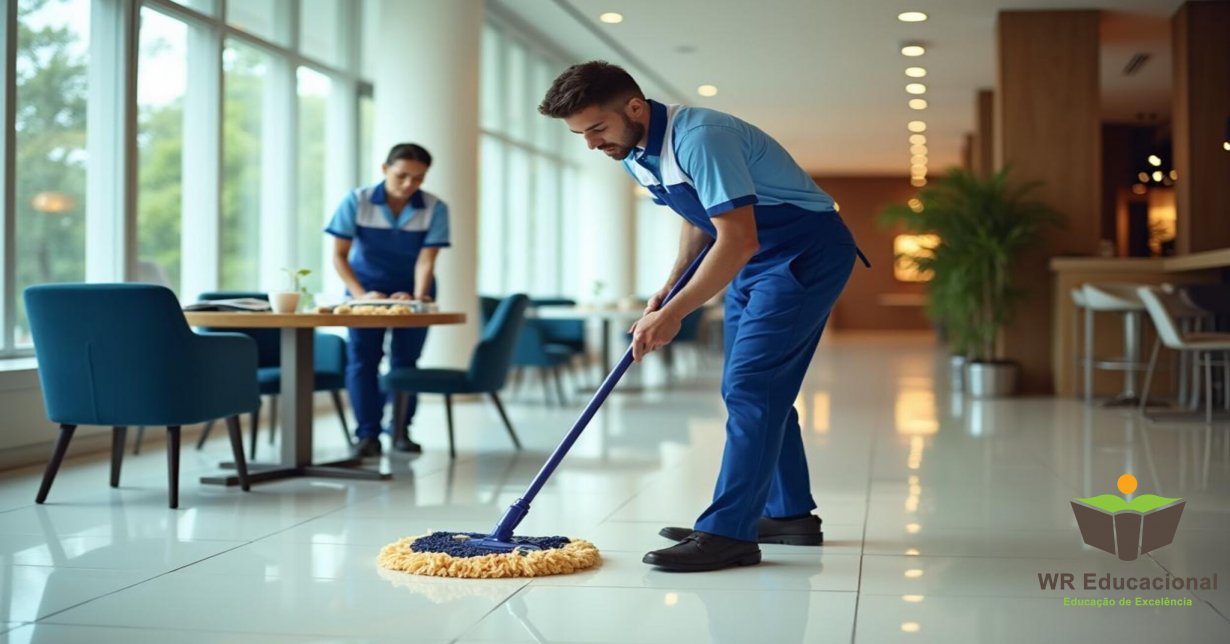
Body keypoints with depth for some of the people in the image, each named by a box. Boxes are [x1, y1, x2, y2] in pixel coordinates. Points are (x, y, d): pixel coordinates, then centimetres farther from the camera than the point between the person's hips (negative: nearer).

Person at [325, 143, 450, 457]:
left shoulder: (434, 208, -16)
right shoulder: (356, 202, -16)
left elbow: (426, 259, -19)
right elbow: (339, 255, -13)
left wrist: (418, 297, -33)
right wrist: (360, 294, -23)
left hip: (411, 293, 0)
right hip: (366, 291, 0)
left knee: (405, 360, 2)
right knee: (362, 358, -7)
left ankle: (401, 430, 16)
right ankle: (367, 434, -3)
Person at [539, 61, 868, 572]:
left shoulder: (698, 138, -28)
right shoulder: (634, 156, 2)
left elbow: (738, 240, -32)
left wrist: (674, 314, -29)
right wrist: (667, 288, 9)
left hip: (808, 253, -10)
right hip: (750, 262, 10)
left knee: (750, 387, -16)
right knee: (757, 391, 12)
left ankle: (728, 533, -14)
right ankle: (789, 514, 23)